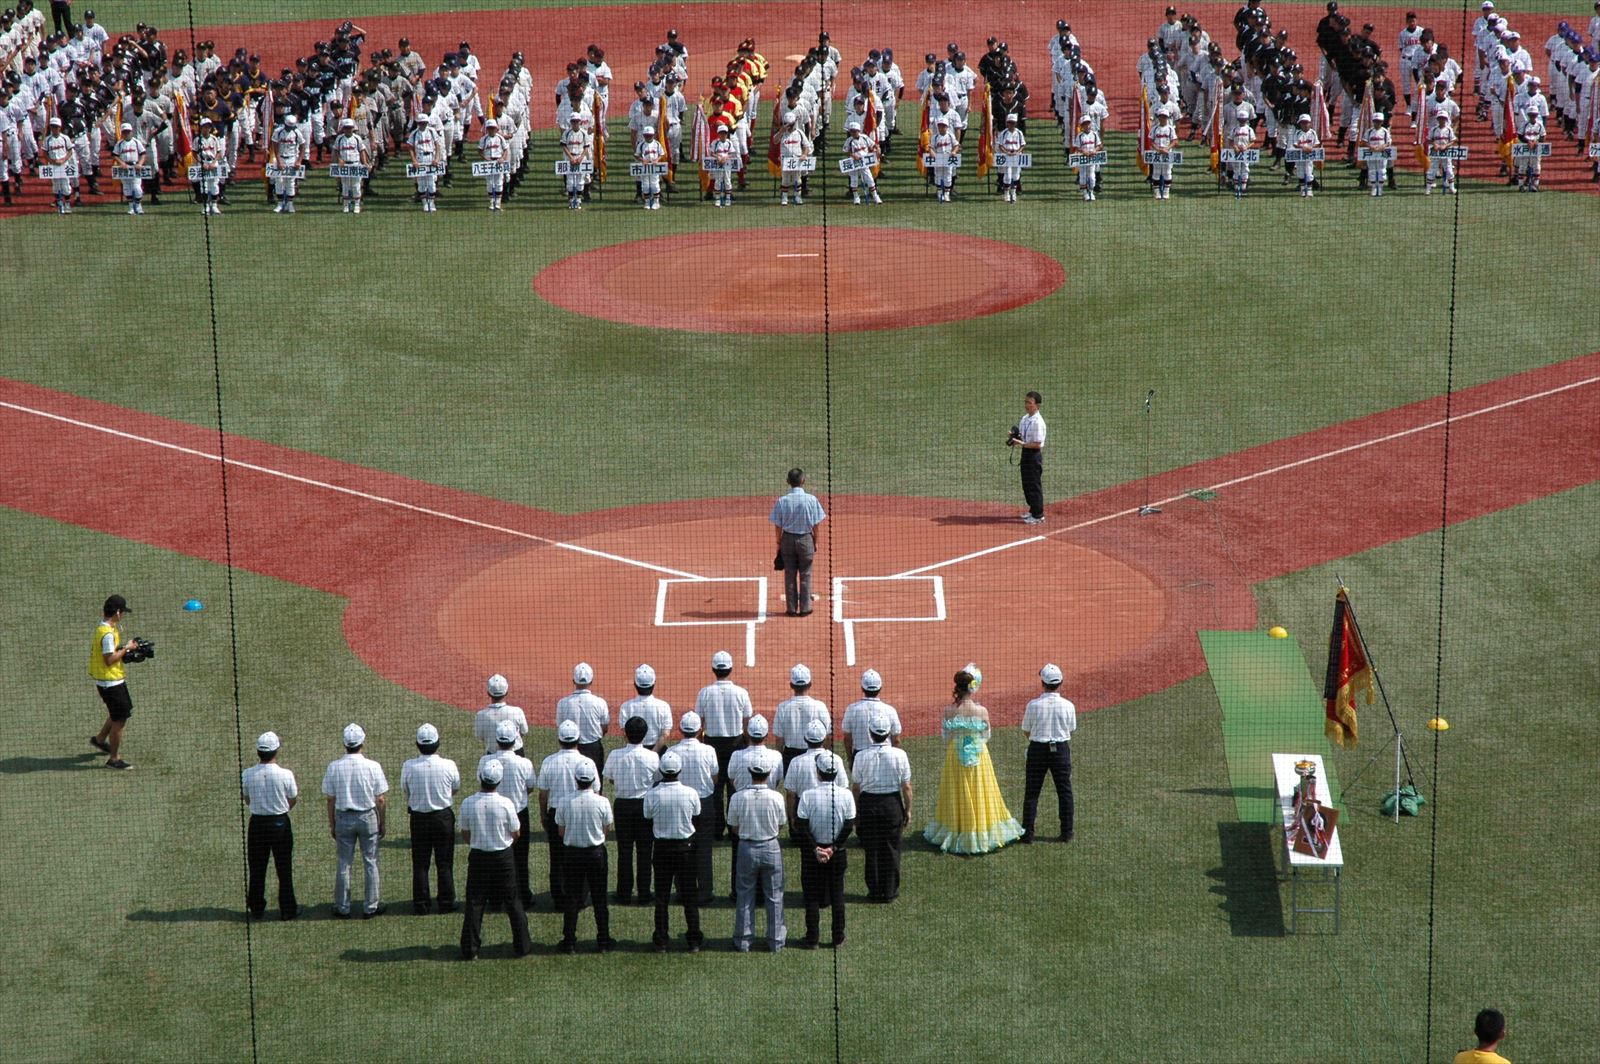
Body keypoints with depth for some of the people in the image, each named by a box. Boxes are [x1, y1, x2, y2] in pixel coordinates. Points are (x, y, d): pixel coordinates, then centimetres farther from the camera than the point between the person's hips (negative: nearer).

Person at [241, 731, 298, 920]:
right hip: (280, 823, -2)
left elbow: (247, 800, 4)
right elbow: (292, 801, -4)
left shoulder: (247, 775, -10)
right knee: (284, 869, 10)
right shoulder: (285, 775, -17)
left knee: (257, 869, 14)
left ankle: (256, 908, 22)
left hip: (257, 823, 2)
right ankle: (287, 909, 15)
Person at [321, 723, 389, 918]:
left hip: (343, 818, 1)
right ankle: (371, 906, 12)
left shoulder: (334, 767, -8)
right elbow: (380, 800, -7)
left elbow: (330, 800, -2)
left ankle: (342, 907, 13)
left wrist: (332, 824, 10)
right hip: (368, 816, -1)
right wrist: (382, 823, 6)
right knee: (370, 862, 8)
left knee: (344, 863, 9)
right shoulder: (373, 767, -11)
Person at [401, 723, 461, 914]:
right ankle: (446, 902, 18)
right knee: (444, 862, 11)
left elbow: (405, 792, 0)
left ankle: (420, 904, 15)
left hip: (418, 817, 0)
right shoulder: (448, 765, -15)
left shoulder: (408, 766, -14)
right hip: (444, 816, 0)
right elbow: (455, 788, 4)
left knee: (420, 863, 10)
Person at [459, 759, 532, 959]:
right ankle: (522, 945, 18)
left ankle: (469, 950, 8)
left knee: (475, 903, 8)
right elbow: (516, 834, -5)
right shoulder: (506, 804, -17)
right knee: (513, 901, 12)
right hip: (503, 856, -1)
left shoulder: (468, 804, -14)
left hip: (478, 857, 1)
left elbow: (465, 836, -2)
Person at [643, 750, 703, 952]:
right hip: (685, 847, 0)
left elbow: (648, 822, -3)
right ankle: (694, 941, 11)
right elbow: (696, 820, 2)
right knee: (690, 895, 9)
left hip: (662, 847, 0)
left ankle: (660, 941, 10)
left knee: (661, 895, 8)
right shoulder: (691, 794, -12)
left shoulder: (652, 795, -13)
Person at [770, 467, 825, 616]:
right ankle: (805, 609, 10)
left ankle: (792, 609, 12)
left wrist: (779, 543, 8)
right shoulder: (811, 499, -10)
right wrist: (815, 542, 6)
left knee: (790, 575, 9)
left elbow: (778, 526, -3)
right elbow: (815, 525, -5)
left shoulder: (782, 501, -8)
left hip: (788, 539, 1)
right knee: (805, 575, 8)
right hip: (806, 539, -1)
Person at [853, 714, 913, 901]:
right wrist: (908, 809, 6)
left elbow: (856, 787, -4)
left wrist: (856, 809, 8)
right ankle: (890, 891, 15)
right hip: (892, 803, 0)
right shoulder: (899, 755, -10)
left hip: (868, 803, 0)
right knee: (891, 848, 10)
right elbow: (906, 786, -6)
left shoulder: (861, 757, -10)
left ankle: (874, 891, 15)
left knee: (871, 849, 10)